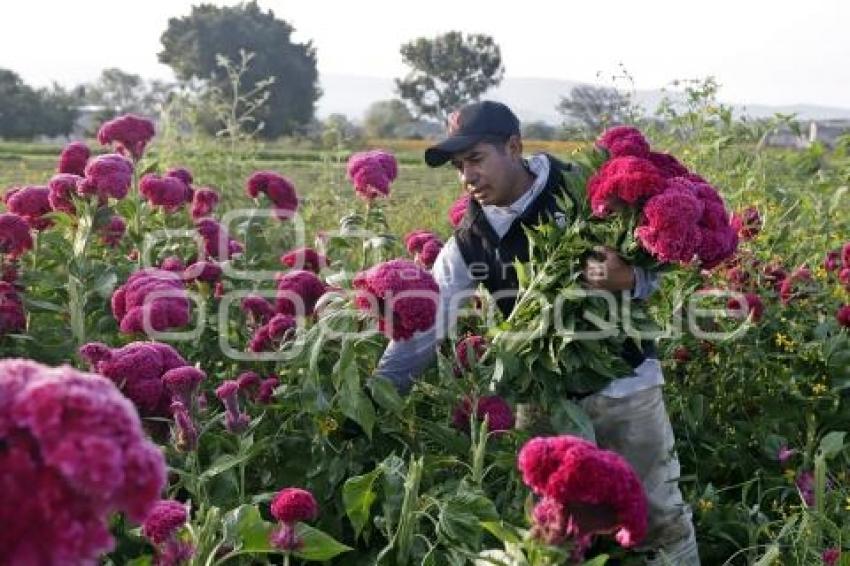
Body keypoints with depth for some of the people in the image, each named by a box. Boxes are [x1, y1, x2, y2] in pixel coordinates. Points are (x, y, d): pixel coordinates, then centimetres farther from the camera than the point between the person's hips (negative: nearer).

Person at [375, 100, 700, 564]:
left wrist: (627, 280, -30)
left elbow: (650, 272, -6)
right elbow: (425, 323, -9)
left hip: (625, 382, -2)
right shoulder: (469, 241, -5)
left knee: (662, 516, 11)